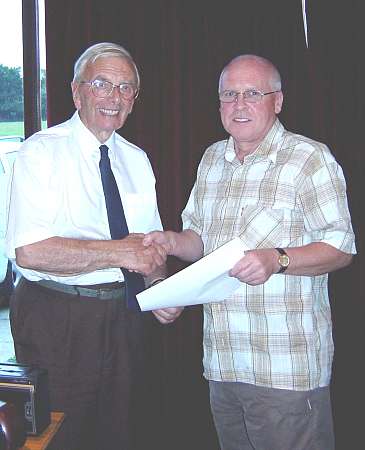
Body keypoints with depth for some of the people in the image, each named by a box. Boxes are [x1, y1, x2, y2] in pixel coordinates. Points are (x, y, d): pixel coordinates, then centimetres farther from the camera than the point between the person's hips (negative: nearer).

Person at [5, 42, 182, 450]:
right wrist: (119, 252, -23)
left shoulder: (137, 160, 10)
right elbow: (30, 251, -22)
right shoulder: (42, 151, -10)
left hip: (123, 320, 6)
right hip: (56, 323, -5)